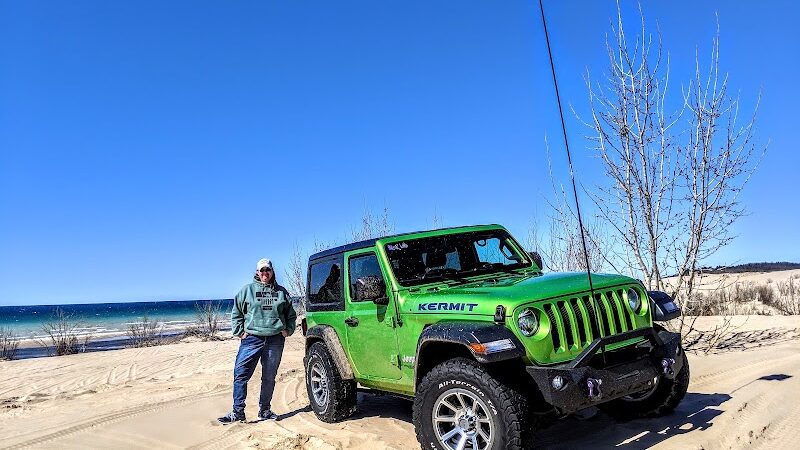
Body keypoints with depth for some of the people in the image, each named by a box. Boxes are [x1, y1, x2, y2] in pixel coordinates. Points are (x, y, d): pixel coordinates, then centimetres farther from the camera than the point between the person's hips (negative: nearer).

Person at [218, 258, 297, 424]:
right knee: (240, 374, -6)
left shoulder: (281, 292, 11)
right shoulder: (247, 290, 5)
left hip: (275, 340, 2)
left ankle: (264, 410, 21)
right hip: (252, 339, -1)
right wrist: (239, 332, 0)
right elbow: (236, 313, 9)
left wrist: (288, 330, 8)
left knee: (269, 378, 9)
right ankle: (238, 412, 2)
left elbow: (291, 314, 20)